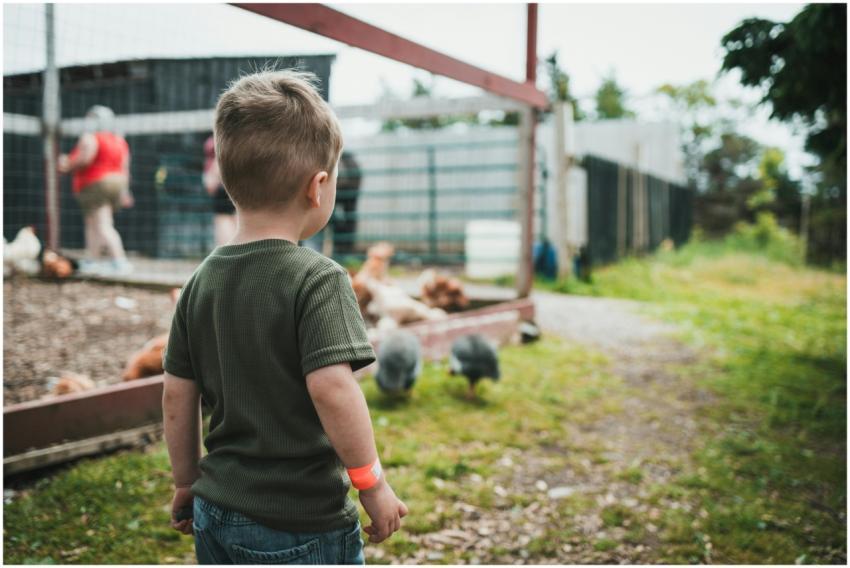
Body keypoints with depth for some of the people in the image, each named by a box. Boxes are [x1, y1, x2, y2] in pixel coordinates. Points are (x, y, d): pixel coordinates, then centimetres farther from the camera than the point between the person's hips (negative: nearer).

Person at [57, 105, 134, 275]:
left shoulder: (90, 138, -9)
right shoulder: (120, 141, 14)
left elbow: (85, 158, -23)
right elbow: (125, 168, 12)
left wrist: (68, 165, -7)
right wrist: (124, 191, 15)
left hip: (96, 185, -9)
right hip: (115, 184, 9)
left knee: (103, 227, -11)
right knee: (93, 224, 17)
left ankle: (120, 261, -21)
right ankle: (91, 260, 18)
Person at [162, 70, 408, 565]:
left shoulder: (201, 281, 1)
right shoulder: (318, 279, -18)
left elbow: (177, 396, 5)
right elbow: (331, 386, -28)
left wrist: (187, 483, 17)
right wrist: (374, 483, -16)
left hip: (216, 515, 6)